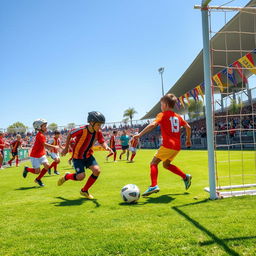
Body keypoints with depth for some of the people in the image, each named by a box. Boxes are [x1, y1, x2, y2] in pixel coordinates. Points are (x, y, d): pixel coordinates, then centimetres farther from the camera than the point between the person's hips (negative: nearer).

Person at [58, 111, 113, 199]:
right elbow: (69, 135, -12)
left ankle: (84, 191, 7)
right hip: (77, 156, -5)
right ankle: (66, 176, 18)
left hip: (88, 155, 5)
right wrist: (66, 148, -5)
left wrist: (106, 147, -32)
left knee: (97, 170, -14)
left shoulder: (98, 132, -12)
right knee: (81, 176, -17)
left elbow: (102, 142, -7)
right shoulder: (82, 130, -27)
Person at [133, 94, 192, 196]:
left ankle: (154, 186, -17)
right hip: (177, 146, 7)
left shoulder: (162, 115, -2)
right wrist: (188, 140, 28)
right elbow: (188, 127, 16)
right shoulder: (178, 116, 16)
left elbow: (153, 125, -17)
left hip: (168, 145, -7)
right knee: (166, 164, 24)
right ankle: (185, 177, 21)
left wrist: (140, 134, -19)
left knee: (154, 163, -2)